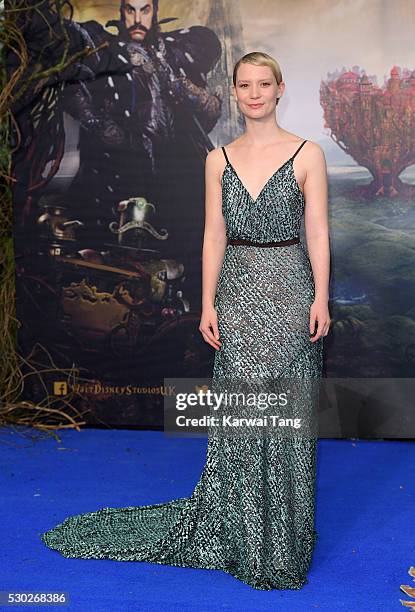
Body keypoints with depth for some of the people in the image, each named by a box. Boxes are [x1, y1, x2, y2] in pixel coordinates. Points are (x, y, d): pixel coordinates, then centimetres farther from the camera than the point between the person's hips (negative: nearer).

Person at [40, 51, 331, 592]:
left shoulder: (307, 154, 1)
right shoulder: (219, 159, 8)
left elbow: (317, 232, -1)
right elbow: (214, 235, 6)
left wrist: (321, 298, -8)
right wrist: (208, 303, 1)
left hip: (289, 288, -2)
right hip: (237, 290, 2)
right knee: (240, 409, 3)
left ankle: (284, 538, 20)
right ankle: (243, 533, 19)